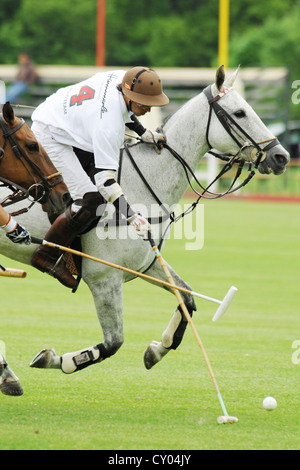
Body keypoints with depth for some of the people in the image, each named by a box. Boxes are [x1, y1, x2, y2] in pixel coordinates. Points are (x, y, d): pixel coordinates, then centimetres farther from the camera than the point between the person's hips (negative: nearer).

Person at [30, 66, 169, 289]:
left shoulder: (122, 78, -11)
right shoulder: (108, 124, -33)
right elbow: (104, 179, -32)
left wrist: (145, 134, 13)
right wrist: (132, 216, -35)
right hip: (49, 137, -10)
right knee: (91, 198, -19)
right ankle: (46, 255, -7)